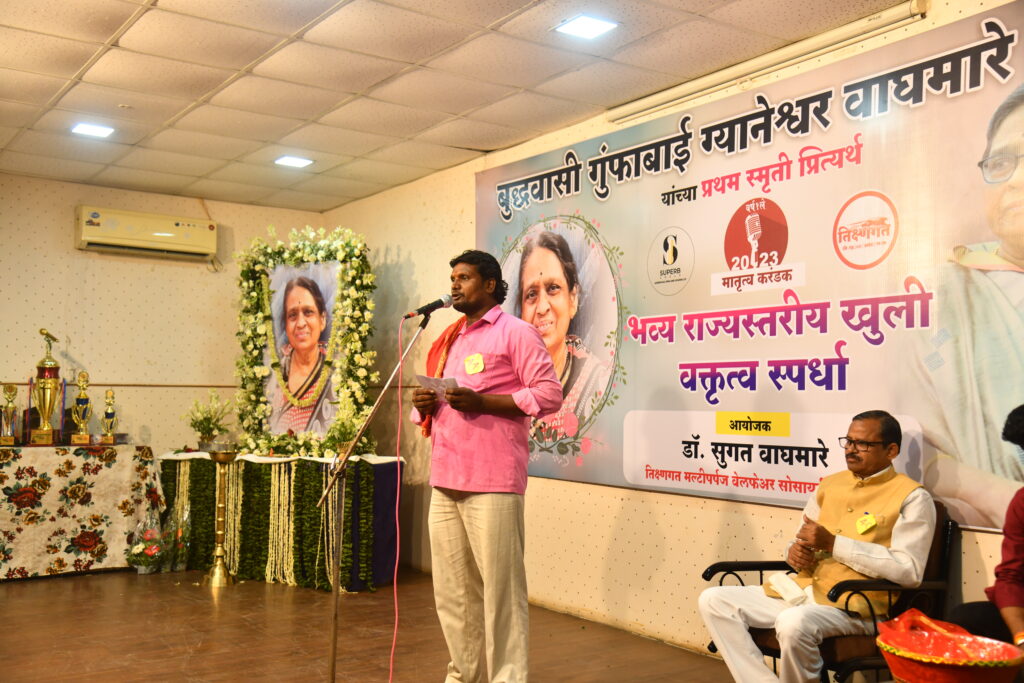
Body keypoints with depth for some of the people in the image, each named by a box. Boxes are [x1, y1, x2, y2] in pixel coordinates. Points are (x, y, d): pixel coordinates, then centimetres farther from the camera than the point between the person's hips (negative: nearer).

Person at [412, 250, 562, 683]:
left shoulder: (516, 333, -1)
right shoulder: (449, 340, 22)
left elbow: (549, 394, -10)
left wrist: (481, 402, -18)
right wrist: (423, 405, 3)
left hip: (492, 484, -7)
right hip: (445, 482, 8)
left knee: (500, 589, -3)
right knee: (452, 590, 12)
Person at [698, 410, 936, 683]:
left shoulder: (911, 497, -4)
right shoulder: (830, 484, 17)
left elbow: (909, 570, -15)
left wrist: (833, 543, -16)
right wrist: (795, 551, -2)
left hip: (856, 605, -7)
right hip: (803, 590, 7)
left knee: (793, 622, -38)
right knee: (713, 600, -8)